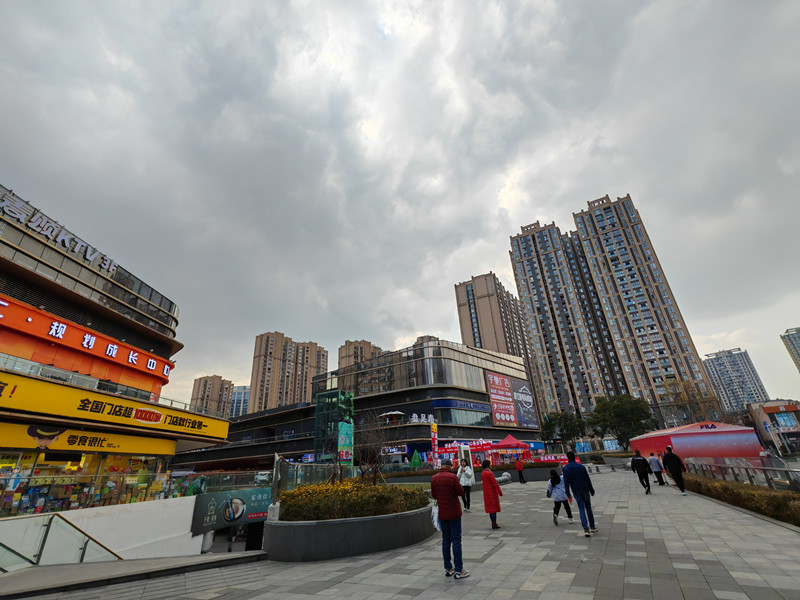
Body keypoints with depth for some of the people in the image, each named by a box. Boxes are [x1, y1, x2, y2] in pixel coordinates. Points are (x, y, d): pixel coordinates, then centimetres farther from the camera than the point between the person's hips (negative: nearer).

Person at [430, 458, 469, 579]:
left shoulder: (434, 478, -2)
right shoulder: (452, 477, -16)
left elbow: (434, 495, 6)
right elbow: (461, 492, -10)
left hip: (442, 514, 5)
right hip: (454, 513, -4)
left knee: (446, 540, 14)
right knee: (456, 541, 4)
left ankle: (448, 568, 21)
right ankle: (458, 570, 8)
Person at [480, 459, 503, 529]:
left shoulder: (482, 473, 6)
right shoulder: (489, 473, -20)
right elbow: (495, 483, -20)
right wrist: (500, 492, -12)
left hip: (486, 493, 8)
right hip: (492, 492, -8)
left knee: (490, 507, 14)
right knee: (494, 508, -1)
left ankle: (493, 523, 23)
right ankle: (494, 524, 1)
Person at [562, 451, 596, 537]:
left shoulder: (565, 468, -8)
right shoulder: (581, 467, -1)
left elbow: (566, 482, -13)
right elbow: (588, 479, 1)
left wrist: (568, 494, -9)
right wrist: (591, 490, 10)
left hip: (576, 492, -2)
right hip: (585, 490, 2)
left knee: (582, 510, 4)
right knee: (588, 508, 17)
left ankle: (586, 529, -5)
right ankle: (592, 527, 25)